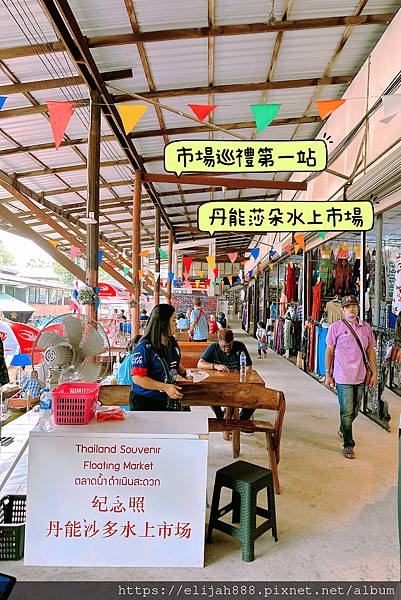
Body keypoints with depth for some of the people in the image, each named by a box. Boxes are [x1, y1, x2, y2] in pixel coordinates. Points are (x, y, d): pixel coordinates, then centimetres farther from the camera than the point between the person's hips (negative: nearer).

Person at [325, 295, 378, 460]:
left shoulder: (366, 327, 7)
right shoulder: (335, 327, -4)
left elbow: (370, 350, 11)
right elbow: (329, 351, 0)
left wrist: (374, 372, 6)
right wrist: (328, 374, -1)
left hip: (361, 376, 5)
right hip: (343, 376, -4)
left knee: (355, 409, 17)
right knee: (347, 411, -3)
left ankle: (343, 430, 43)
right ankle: (348, 445, 9)